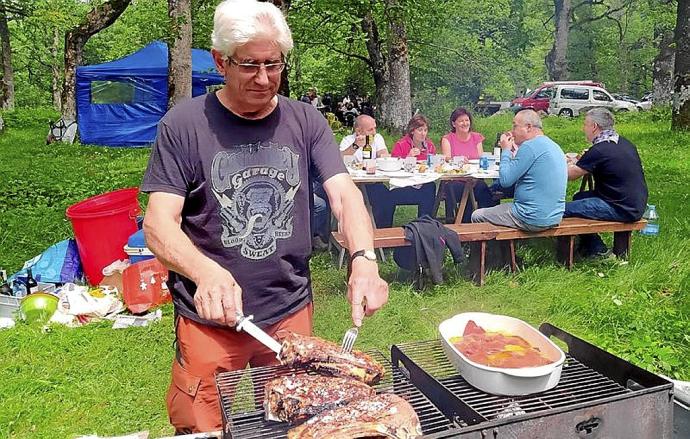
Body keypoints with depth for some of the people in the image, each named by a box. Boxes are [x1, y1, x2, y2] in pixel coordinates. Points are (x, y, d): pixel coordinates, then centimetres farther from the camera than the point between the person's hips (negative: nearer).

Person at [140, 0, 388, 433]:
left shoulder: (306, 122, 1)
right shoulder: (183, 124, -9)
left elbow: (345, 195, -8)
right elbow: (159, 224, -14)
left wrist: (364, 260, -29)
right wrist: (206, 272, -35)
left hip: (292, 311, 3)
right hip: (211, 318, -2)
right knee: (203, 428, 11)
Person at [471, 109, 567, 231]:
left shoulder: (530, 146, -17)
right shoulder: (554, 146, 13)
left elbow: (505, 180, -14)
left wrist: (506, 151, -2)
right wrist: (513, 152, 15)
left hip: (534, 219, -10)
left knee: (477, 216, 3)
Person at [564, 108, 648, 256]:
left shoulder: (599, 151, -19)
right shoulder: (625, 143, 8)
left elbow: (569, 175, -11)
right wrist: (581, 161, 15)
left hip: (623, 210, -10)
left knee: (564, 210, -12)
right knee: (579, 197, 23)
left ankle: (598, 251, 7)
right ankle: (586, 245, 27)